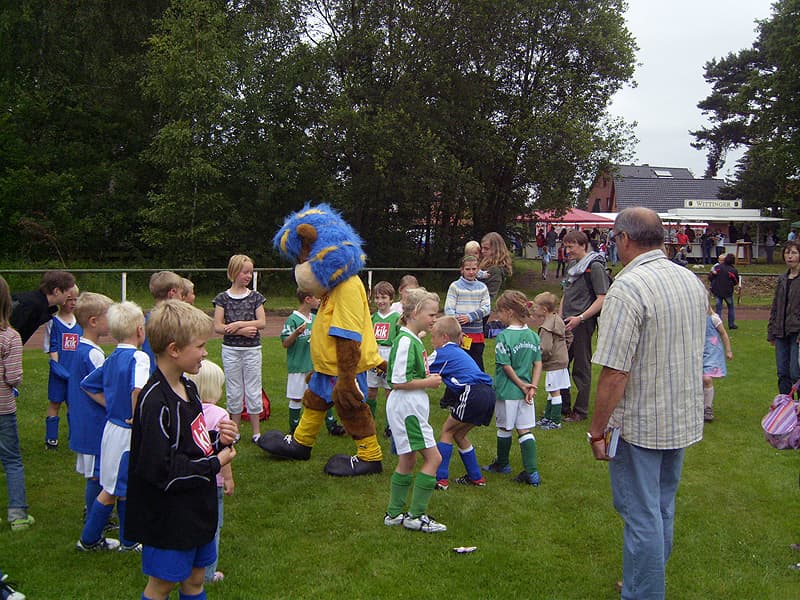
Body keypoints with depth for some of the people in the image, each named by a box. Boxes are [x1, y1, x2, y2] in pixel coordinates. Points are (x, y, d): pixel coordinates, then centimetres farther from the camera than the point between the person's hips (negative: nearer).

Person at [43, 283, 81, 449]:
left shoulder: (79, 323, 7)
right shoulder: (53, 322, -3)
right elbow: (51, 348, -4)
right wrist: (56, 364, -14)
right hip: (60, 371, -3)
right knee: (55, 403, 5)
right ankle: (51, 439, 12)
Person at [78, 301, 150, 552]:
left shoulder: (111, 359, 5)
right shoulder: (139, 357, -20)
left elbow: (88, 384, 16)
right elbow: (138, 389, -37)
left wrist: (111, 404, 13)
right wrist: (135, 416, -22)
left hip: (113, 426, 8)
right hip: (127, 433, -8)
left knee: (125, 488, 18)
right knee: (112, 490, 7)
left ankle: (129, 540, 30)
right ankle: (89, 539, 21)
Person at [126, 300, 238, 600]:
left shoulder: (188, 387, 5)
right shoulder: (155, 402, -26)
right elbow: (160, 470, -27)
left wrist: (218, 440, -4)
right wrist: (215, 464, -18)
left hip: (197, 507, 9)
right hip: (168, 517, -8)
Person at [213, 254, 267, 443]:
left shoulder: (255, 297, 2)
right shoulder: (223, 298, -1)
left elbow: (262, 322, -6)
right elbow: (217, 327, -7)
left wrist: (238, 324, -16)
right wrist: (243, 330, -16)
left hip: (252, 349, 0)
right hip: (230, 350, 0)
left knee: (253, 390, 4)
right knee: (234, 391, 8)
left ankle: (256, 431, 11)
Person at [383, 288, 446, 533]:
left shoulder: (413, 339, 13)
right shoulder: (406, 341, -18)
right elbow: (398, 382, -23)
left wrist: (428, 378, 9)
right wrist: (428, 382, -13)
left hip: (410, 408, 10)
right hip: (407, 408, -10)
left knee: (407, 461, 16)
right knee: (433, 458, -5)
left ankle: (394, 514, 25)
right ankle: (416, 516, 3)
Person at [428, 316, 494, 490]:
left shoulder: (443, 353, 0)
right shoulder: (458, 351, 26)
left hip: (473, 394, -8)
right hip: (488, 394, 8)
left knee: (447, 431, 5)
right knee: (458, 434, 20)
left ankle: (441, 479, 1)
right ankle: (476, 477, 26)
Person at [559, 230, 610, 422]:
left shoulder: (595, 266, -11)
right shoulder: (573, 265, 15)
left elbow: (602, 299, -16)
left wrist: (580, 318, -21)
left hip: (582, 325, -8)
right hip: (567, 324, 8)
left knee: (581, 368, 2)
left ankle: (580, 411, 14)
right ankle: (563, 406, 26)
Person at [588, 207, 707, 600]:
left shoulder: (628, 288, -22)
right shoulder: (693, 281, 4)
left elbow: (615, 373, -25)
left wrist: (597, 430, -15)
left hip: (639, 423, -8)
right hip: (685, 419, 8)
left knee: (641, 516, 4)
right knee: (662, 507, 22)